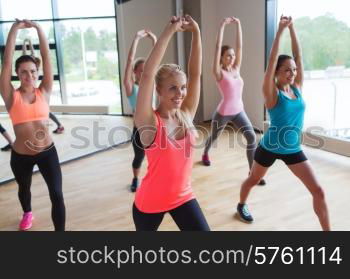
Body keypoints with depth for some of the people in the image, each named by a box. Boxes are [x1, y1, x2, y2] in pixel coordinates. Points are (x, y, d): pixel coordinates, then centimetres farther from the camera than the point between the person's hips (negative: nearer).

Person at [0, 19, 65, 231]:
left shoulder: (44, 92, -4)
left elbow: (47, 58, -9)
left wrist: (38, 28, -14)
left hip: (47, 151, 0)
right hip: (21, 155, 1)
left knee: (57, 194, -8)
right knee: (24, 188, 27)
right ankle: (28, 213, 59)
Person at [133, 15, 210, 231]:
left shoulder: (186, 115, -7)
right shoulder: (150, 122, -20)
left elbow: (196, 73, -13)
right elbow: (148, 74, -32)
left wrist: (196, 32, -20)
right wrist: (170, 31, -31)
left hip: (183, 198, 3)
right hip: (150, 202, -3)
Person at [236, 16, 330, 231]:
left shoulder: (297, 88, -3)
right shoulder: (272, 93, -16)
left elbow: (298, 56, -6)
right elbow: (272, 62, -27)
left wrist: (292, 28, -10)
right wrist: (280, 31, -28)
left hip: (293, 149, 4)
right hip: (270, 148, -4)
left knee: (318, 191, -2)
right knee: (253, 180, 21)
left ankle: (327, 231, 11)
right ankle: (242, 205, 50)